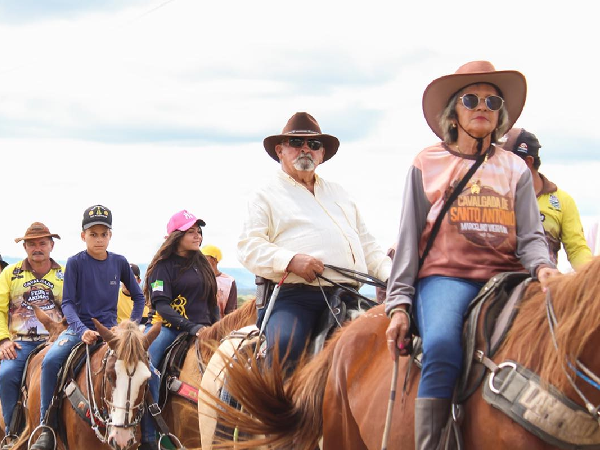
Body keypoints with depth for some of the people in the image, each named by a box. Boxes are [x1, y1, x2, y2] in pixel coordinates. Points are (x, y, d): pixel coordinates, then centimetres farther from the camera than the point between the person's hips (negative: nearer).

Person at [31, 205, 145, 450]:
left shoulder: (119, 263, 5)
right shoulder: (75, 262, -3)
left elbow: (138, 297, 16)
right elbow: (67, 302, -6)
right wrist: (82, 329, -22)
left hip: (110, 328, 2)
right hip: (79, 327, -2)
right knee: (50, 360, -31)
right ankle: (46, 425, -21)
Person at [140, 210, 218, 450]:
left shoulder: (202, 264, 18)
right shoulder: (164, 266, 1)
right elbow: (162, 305, -10)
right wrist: (191, 327, -22)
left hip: (203, 329, 6)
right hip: (172, 329, -6)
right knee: (146, 364, -30)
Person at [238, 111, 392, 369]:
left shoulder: (339, 194, 32)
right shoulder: (267, 196, 14)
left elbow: (368, 247, 31)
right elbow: (248, 248, 1)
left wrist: (392, 275, 10)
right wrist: (290, 260, -17)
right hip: (292, 296, -5)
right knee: (284, 345, -34)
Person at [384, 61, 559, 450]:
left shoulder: (516, 169, 18)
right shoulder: (428, 164, 14)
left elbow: (530, 236, 10)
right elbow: (409, 238, 10)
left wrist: (542, 267, -15)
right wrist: (399, 303, -1)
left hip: (505, 277, 2)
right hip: (445, 275, -2)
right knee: (442, 345, -35)